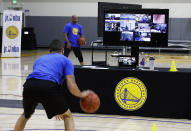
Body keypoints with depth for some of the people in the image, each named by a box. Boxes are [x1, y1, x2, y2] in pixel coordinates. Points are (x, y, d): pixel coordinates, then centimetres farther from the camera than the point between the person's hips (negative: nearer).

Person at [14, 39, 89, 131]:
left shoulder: (39, 59, 37)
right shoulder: (65, 60, 23)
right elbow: (72, 87, 8)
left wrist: (54, 109, 49)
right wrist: (81, 94, 31)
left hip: (29, 85, 4)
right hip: (49, 87, -4)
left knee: (26, 115, 33)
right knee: (67, 116, 18)